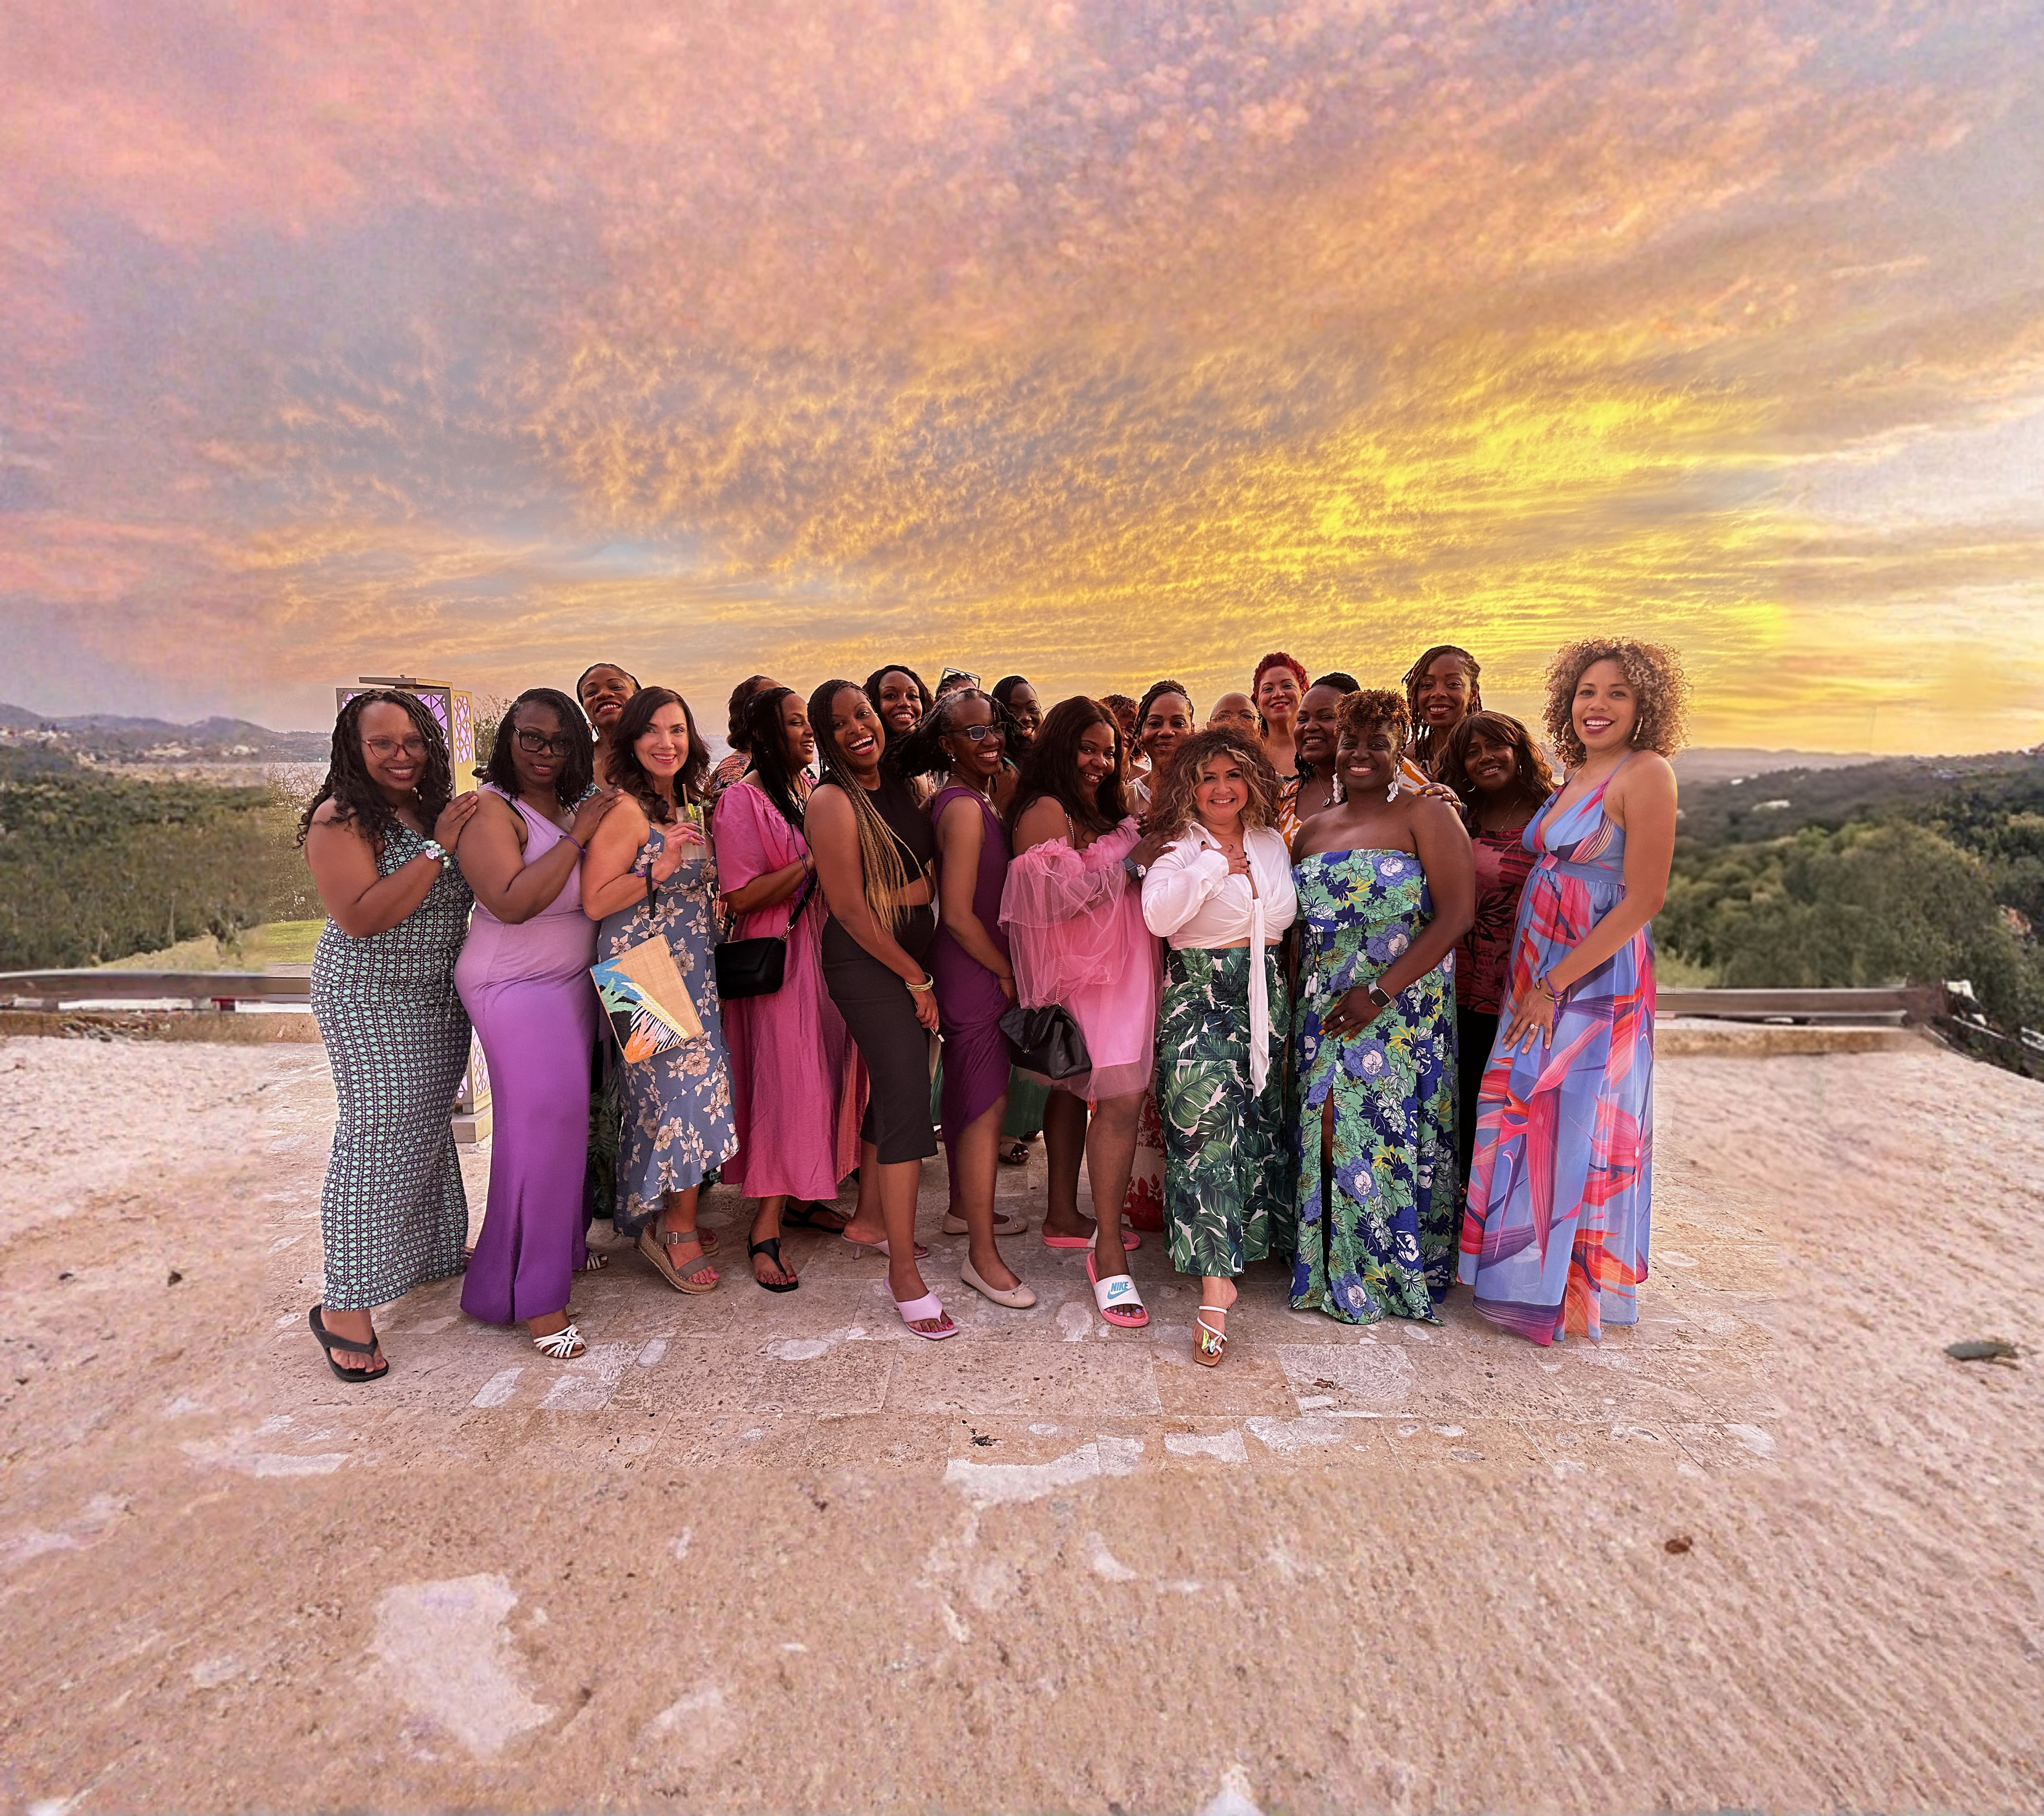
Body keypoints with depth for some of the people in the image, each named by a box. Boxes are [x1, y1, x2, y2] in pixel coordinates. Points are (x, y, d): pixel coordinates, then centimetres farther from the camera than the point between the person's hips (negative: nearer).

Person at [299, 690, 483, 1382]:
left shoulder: (435, 810, 8)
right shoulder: (341, 819, -14)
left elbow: (460, 897, 17)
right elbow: (362, 917, -25)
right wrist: (437, 847, -24)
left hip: (437, 998, 8)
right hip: (372, 998, -7)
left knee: (427, 1129, 17)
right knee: (378, 1138, -7)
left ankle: (433, 1253, 33)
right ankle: (343, 1306, 3)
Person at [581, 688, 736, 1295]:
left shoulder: (687, 805, 13)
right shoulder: (625, 809, -12)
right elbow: (595, 902, -17)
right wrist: (661, 868, -25)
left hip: (691, 969, 8)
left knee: (673, 1088, 11)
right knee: (687, 1083, -7)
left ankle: (667, 1220, 24)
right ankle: (677, 1227, 10)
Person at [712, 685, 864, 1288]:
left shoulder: (814, 790, 12)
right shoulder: (742, 800, -10)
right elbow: (742, 897, -17)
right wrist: (814, 859, -20)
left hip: (826, 949, 7)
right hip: (776, 960, -7)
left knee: (825, 1074, 11)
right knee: (786, 1083, -7)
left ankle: (802, 1197, 25)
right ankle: (766, 1230, 3)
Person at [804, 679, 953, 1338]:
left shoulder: (900, 786, 10)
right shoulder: (833, 802, -13)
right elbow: (850, 908, -15)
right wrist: (915, 977, -11)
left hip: (914, 954, 8)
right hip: (868, 962, -8)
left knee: (893, 1089, 17)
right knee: (908, 1099, -10)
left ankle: (868, 1218, 36)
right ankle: (904, 1271, -2)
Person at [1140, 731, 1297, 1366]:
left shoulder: (1271, 842, 11)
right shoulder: (1180, 848, -7)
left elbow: (1285, 914, 20)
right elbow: (1158, 916, -26)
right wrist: (1215, 864, -20)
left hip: (1263, 995, 6)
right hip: (1198, 999, -6)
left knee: (1260, 1118, 13)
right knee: (1208, 1125, -14)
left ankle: (1252, 1236, 34)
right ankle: (1215, 1284, -12)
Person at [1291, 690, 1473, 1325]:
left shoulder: (1426, 815, -2)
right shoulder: (1314, 830, 15)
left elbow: (1456, 914, -12)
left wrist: (1380, 992, -18)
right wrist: (1294, 1007, 4)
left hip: (1400, 1013, -5)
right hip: (1321, 1014, 5)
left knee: (1388, 1134, -2)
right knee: (1326, 1134, 6)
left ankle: (1392, 1276, 17)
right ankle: (1330, 1271, 21)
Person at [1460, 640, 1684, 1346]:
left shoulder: (1646, 774, -13)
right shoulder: (1574, 778, 11)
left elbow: (1643, 900, -17)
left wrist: (1555, 983, -18)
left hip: (1595, 978, -7)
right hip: (1536, 974, 8)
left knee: (1573, 1124, 1)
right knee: (1524, 1118, 13)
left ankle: (1570, 1293, 18)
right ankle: (1530, 1273, 30)